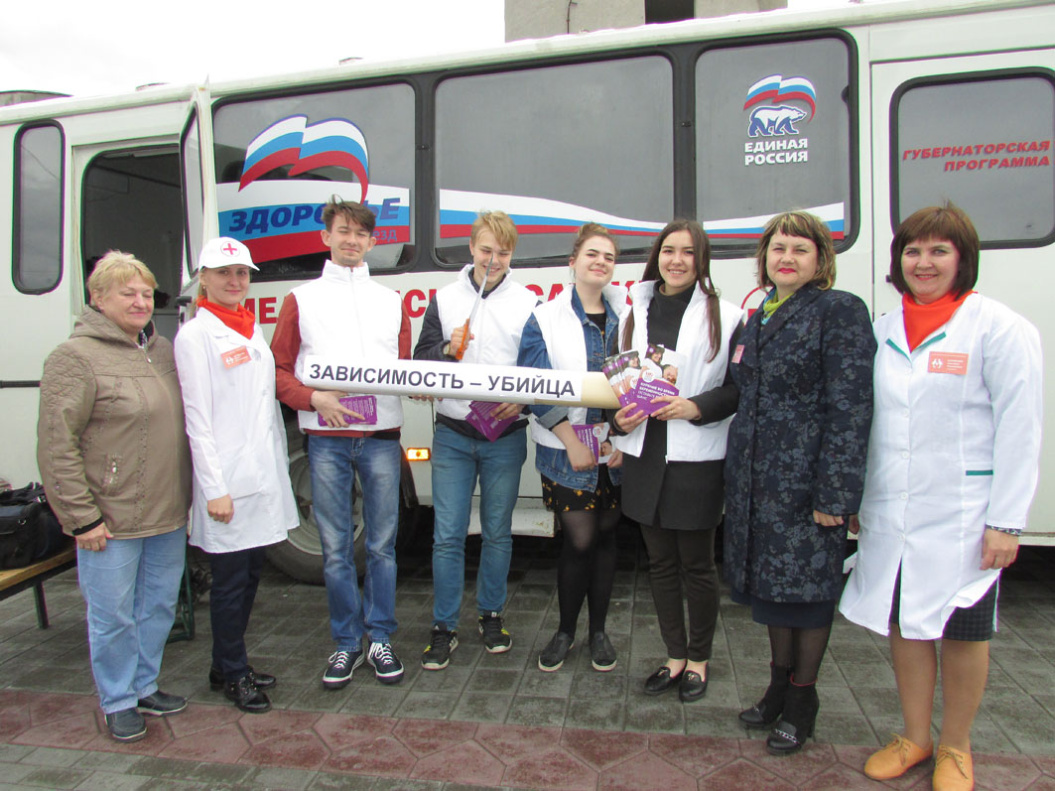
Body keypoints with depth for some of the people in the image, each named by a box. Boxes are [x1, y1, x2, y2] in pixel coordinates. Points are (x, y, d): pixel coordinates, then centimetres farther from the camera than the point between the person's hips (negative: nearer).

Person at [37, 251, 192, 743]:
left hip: (169, 517, 7)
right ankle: (118, 702, 27)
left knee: (159, 606, 17)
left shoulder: (163, 351, 10)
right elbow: (56, 445, -13)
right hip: (111, 522, -6)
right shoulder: (76, 357, -11)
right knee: (113, 616, 7)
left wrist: (187, 497, 16)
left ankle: (145, 687, 36)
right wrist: (82, 517, -14)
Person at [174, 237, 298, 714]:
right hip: (227, 479, -7)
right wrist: (215, 488, -16)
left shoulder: (252, 331, 14)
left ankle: (229, 667, 30)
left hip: (263, 475, 7)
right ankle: (232, 674, 20)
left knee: (250, 573, 15)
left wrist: (279, 468, 14)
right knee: (230, 580, 3)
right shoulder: (194, 336, -8)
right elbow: (197, 418, -12)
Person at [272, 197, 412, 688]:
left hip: (381, 436, 1)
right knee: (336, 548, 4)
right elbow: (278, 369, 7)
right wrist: (314, 398, -10)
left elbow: (407, 367, 17)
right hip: (326, 439, -1)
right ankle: (346, 641, 20)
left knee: (382, 544, 6)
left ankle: (380, 638, 20)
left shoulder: (391, 301, 17)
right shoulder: (301, 300, 11)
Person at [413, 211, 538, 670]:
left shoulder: (528, 303, 4)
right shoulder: (444, 299, 6)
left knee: (498, 533, 11)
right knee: (447, 536, 3)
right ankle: (444, 628, 17)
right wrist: (447, 350, -15)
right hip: (453, 436, 0)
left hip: (506, 438, 0)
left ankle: (490, 614, 30)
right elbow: (420, 361, 5)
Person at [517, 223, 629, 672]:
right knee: (579, 540, -1)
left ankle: (598, 630, 28)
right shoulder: (545, 319, -1)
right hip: (566, 451, -2)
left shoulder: (625, 317, 7)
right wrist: (571, 440, -12)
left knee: (606, 536, 10)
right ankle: (565, 630, 22)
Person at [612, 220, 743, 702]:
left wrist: (696, 407, -19)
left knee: (697, 564, 7)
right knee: (660, 562, 13)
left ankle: (699, 659, 28)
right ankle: (675, 656, 30)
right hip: (645, 456, 4)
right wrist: (621, 417, -1)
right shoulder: (636, 313, 10)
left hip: (697, 459, -4)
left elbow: (739, 388, -4)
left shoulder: (724, 316, -3)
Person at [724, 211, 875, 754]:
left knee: (807, 584, 6)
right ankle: (779, 684, 34)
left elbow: (850, 407, -14)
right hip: (756, 476, 7)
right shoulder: (756, 319, 13)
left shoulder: (840, 311, -8)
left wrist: (835, 492, -18)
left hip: (806, 478, -6)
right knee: (770, 581, 16)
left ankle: (802, 698, 25)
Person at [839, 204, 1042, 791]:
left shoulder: (999, 328, -7)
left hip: (962, 517, -4)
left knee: (962, 633, 10)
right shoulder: (884, 330, 7)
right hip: (891, 515, 4)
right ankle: (915, 738, 33)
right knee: (905, 625, 14)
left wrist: (1006, 521, -12)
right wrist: (857, 500, 13)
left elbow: (1019, 429, -9)